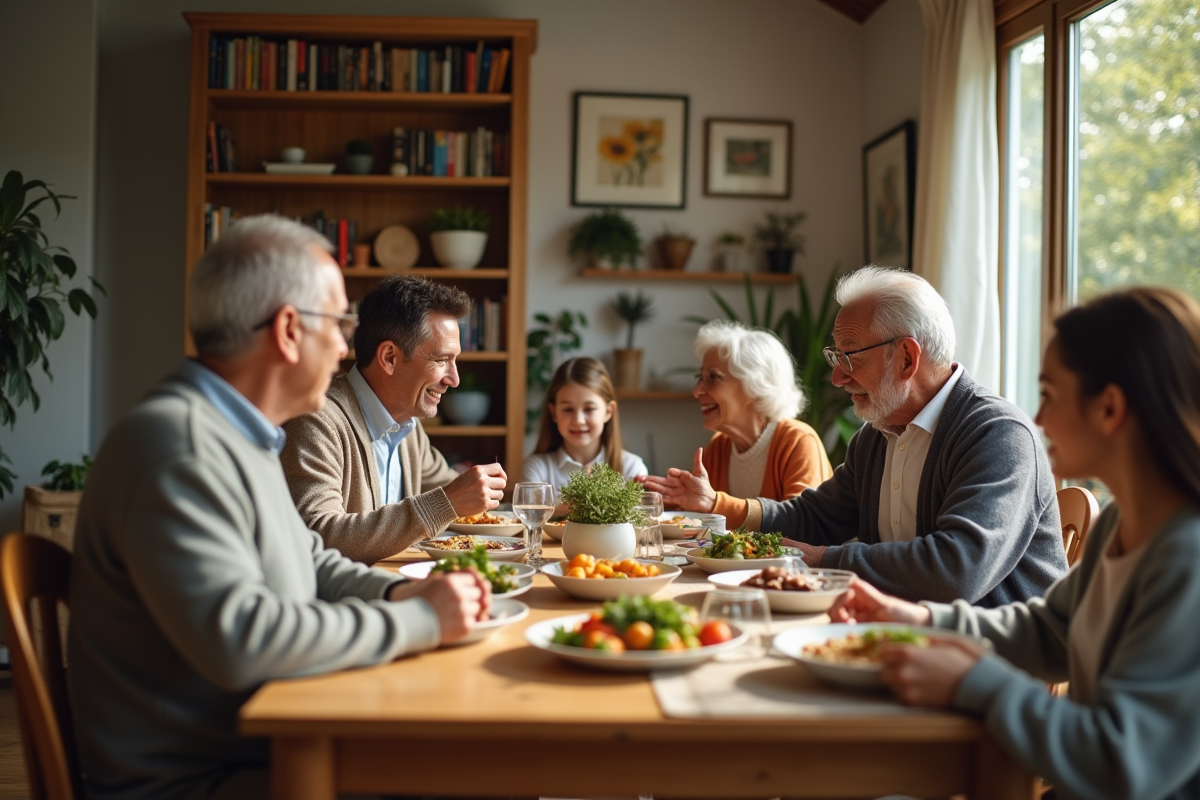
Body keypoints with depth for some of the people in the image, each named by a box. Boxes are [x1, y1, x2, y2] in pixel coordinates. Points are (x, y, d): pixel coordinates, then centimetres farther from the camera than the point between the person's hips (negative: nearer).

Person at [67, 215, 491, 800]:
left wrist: (400, 592, 1)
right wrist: (418, 621, -21)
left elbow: (309, 562, 21)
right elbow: (238, 638, -31)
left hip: (263, 745, 9)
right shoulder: (177, 446, -23)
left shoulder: (238, 434, 11)